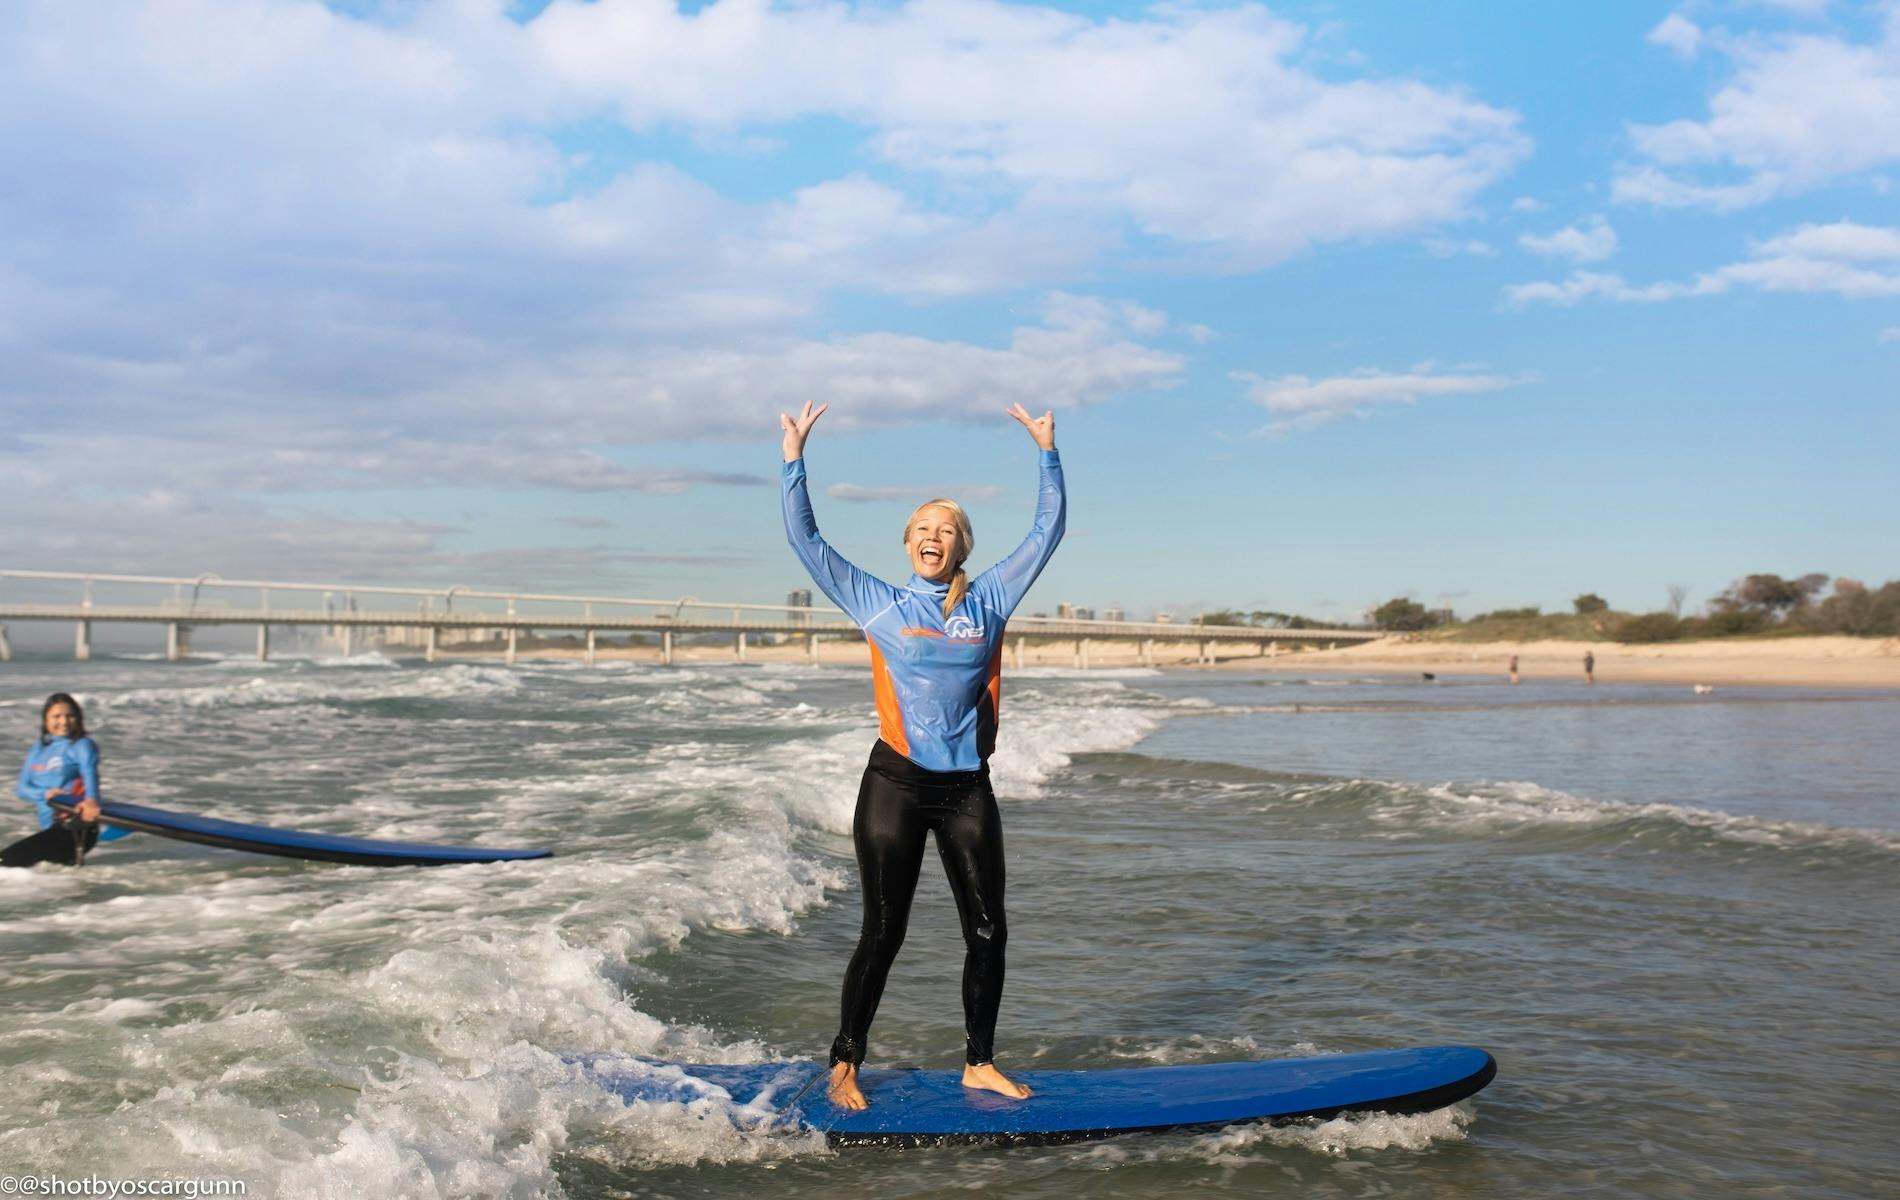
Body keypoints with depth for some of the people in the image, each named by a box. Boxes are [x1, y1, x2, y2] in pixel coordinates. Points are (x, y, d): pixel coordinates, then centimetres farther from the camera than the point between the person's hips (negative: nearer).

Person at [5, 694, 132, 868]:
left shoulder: (82, 745, -6)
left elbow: (90, 773, -25)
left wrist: (91, 799, -46)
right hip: (51, 828, 8)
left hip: (76, 829, -8)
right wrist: (45, 793, -15)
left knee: (6, 859, -19)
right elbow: (22, 788, 7)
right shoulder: (38, 749, 11)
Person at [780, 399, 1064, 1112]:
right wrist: (794, 460, -4)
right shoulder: (878, 605, 4)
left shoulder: (988, 601, 8)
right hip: (895, 784, -2)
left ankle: (978, 1063, 20)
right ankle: (845, 1066, 13)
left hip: (967, 789, 3)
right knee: (883, 933, 0)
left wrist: (1047, 454, 3)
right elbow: (804, 539, 2)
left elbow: (1047, 532, 9)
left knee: (988, 932, 4)